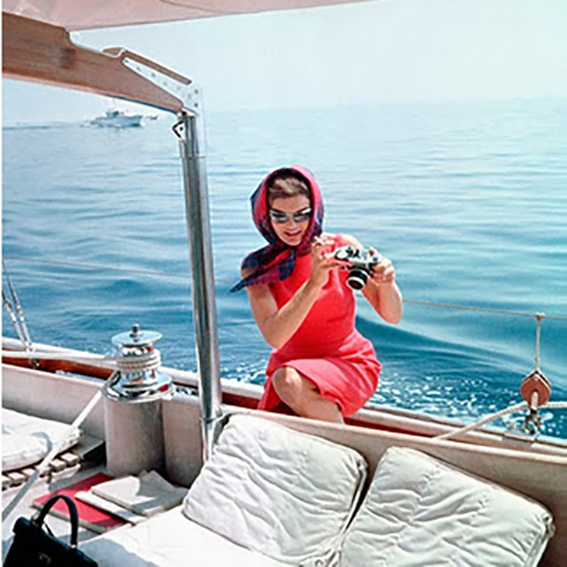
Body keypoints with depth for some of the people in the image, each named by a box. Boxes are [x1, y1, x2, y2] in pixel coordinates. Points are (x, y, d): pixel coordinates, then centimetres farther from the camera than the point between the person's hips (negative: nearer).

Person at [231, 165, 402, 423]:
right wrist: (314, 283, -35)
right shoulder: (258, 266, -8)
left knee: (289, 381, -31)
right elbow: (274, 337, -23)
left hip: (349, 365, -2)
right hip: (289, 368, 2)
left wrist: (386, 283, -32)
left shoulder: (342, 247, -9)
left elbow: (393, 316, -9)